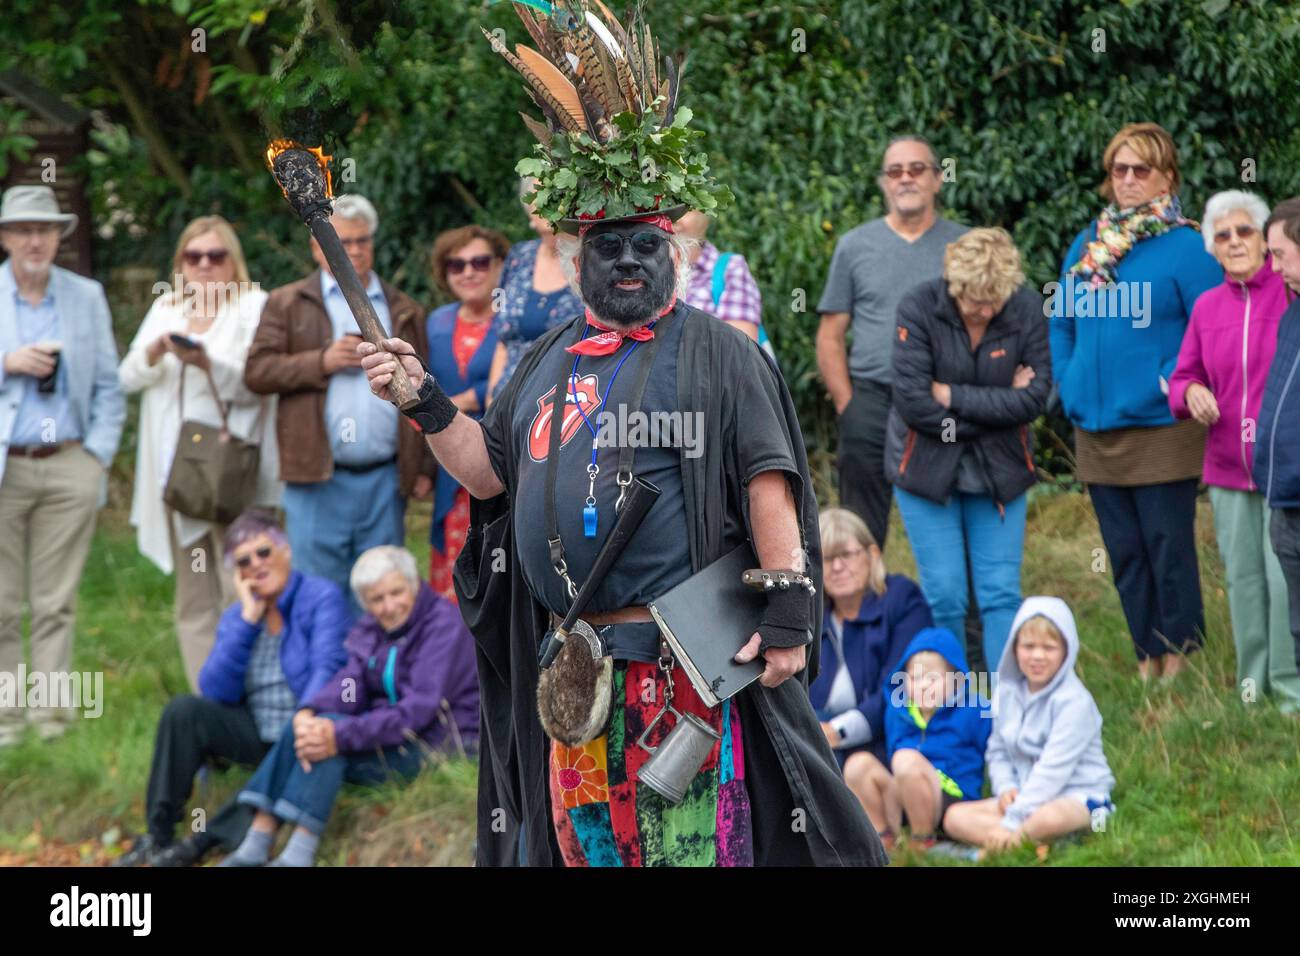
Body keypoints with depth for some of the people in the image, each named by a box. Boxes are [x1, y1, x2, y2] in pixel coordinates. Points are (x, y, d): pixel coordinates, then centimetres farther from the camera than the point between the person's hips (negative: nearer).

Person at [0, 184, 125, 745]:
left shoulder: (87, 297, 11)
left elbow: (108, 386, 13)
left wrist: (98, 456, 2)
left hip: (69, 467, 1)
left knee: (56, 602, 1)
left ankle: (51, 715, 4)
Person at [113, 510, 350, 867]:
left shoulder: (322, 597, -8)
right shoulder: (237, 616, 7)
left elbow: (327, 670, -20)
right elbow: (215, 692, -5)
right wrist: (248, 621, -11)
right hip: (255, 731, 5)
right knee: (184, 710, -18)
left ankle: (201, 842, -30)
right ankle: (158, 834, -17)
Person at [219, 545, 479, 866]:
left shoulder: (444, 624, -14)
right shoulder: (372, 629, 10)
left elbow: (420, 708, -24)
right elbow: (349, 685, -5)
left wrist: (341, 736, -34)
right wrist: (307, 714, -29)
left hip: (440, 741, -7)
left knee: (330, 734, -27)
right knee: (303, 728, -16)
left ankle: (298, 853, -36)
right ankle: (256, 844, -24)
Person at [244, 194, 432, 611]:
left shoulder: (405, 311, 15)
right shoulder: (288, 305, 9)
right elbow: (256, 372, -1)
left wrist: (426, 467, 5)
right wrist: (322, 362, -11)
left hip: (385, 481, 2)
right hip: (319, 481, -2)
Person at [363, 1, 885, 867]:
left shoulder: (716, 355, -3)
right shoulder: (549, 362, 16)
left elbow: (767, 485, -9)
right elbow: (491, 471, 18)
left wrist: (788, 611, -16)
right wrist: (427, 406, 2)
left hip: (682, 653, -7)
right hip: (569, 655, 7)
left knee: (688, 834, -6)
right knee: (585, 827, 13)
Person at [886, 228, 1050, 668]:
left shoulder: (1028, 309, -11)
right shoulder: (919, 308, -15)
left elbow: (1035, 397, -16)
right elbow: (912, 402, -20)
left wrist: (952, 397, -18)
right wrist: (996, 405, -15)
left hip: (999, 472, 1)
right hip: (928, 467, -1)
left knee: (1002, 595, 1)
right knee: (944, 597, 1)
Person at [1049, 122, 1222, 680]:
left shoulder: (1185, 248, -7)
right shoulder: (1087, 247, 11)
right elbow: (1061, 324, 20)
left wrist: (1178, 387, -14)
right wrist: (1069, 387, 8)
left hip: (1161, 435, -6)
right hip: (1096, 432, 6)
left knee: (1168, 551, -2)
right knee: (1124, 554, 10)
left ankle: (1179, 669, 6)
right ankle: (1147, 661, 19)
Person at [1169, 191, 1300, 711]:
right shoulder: (1207, 307, 11)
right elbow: (1182, 377, 16)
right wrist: (1190, 392, -4)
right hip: (1227, 468, 5)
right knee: (1242, 577, 9)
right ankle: (1252, 687, 18)